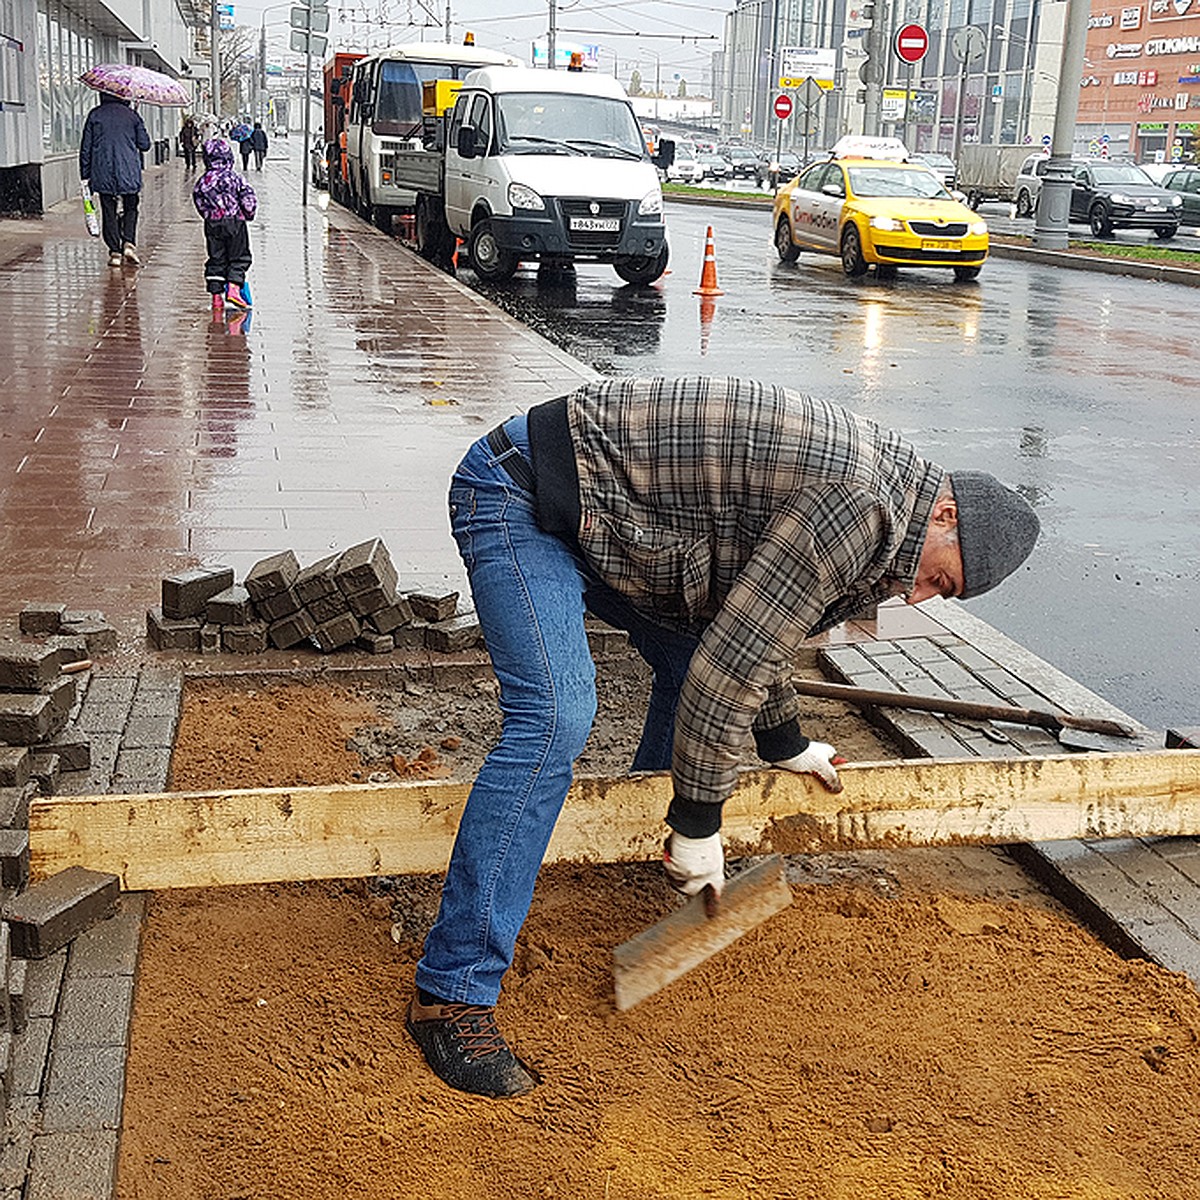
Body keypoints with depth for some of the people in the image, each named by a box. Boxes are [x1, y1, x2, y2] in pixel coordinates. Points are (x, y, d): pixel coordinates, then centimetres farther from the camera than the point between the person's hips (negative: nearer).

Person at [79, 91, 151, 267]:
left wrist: (85, 174, 9)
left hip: (103, 175, 0)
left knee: (109, 213, 6)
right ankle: (129, 243, -3)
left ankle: (115, 252, 3)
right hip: (129, 173, 0)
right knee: (130, 209, 15)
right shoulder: (131, 115, 1)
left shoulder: (95, 115, 2)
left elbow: (86, 147, 3)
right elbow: (144, 145, 4)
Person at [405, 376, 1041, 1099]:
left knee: (689, 653, 18)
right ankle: (453, 991, -19)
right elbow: (732, 663, -22)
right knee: (556, 719, -23)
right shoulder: (860, 503, -22)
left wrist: (783, 742, 36)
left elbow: (757, 622, 26)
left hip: (591, 510, 10)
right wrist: (700, 823, -12)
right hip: (519, 496, -10)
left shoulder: (874, 495, 11)